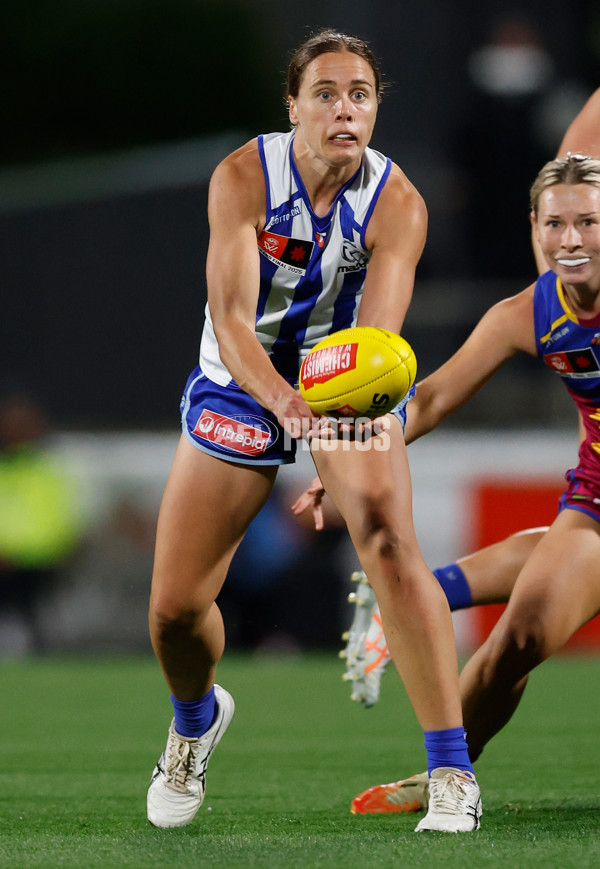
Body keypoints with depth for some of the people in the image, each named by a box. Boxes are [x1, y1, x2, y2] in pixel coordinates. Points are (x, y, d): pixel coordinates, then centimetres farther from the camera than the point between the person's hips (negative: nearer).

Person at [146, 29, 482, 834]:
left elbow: (378, 330, -32)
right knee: (174, 607, 0)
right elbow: (230, 313, -33)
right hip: (241, 382, 1)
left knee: (389, 540, -29)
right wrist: (279, 395, -52)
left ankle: (452, 771, -25)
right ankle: (196, 720, 37)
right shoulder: (243, 176, -22)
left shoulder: (398, 203, -21)